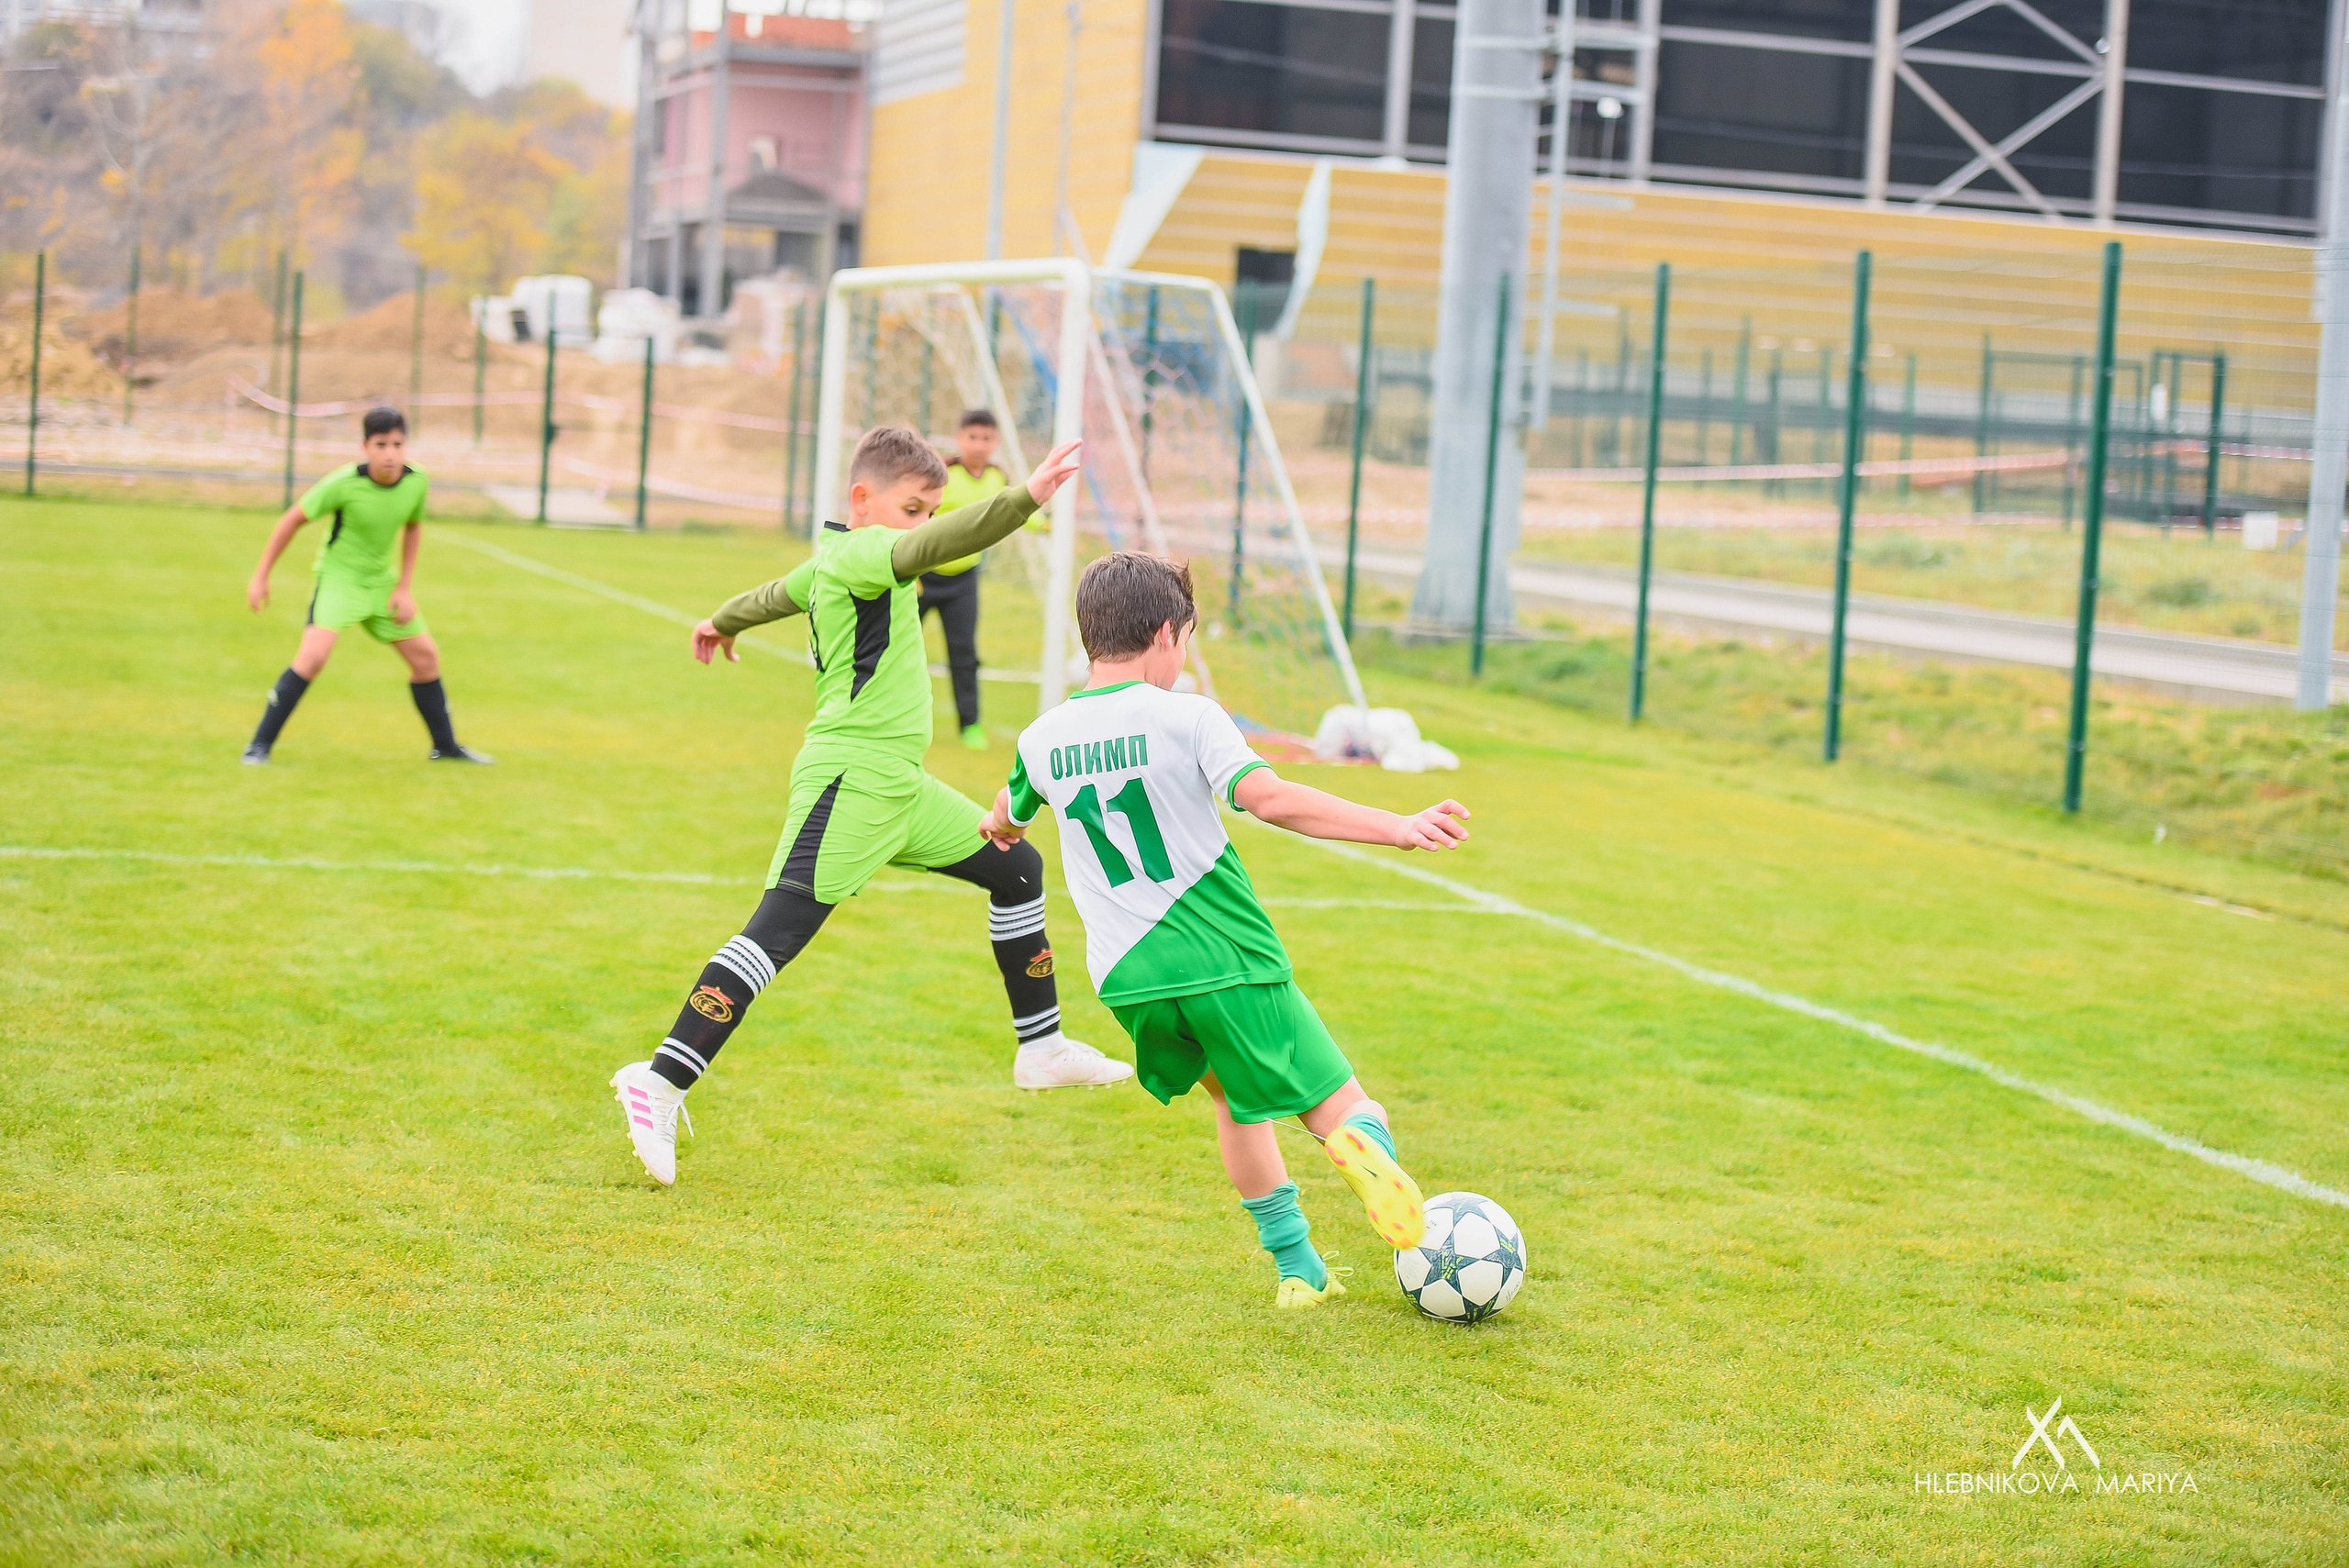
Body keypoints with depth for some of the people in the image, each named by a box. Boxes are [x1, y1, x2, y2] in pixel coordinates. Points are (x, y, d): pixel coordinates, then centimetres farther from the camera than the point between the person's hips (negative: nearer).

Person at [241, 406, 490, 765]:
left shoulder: (416, 481, -12)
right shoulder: (344, 484, -25)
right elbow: (293, 519, -12)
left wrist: (405, 587, 2)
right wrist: (261, 577, -9)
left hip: (381, 579, 6)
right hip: (338, 575, -6)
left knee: (426, 655, 8)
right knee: (314, 655, -25)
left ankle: (445, 746, 27)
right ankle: (260, 745, -16)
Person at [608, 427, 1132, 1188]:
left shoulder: (832, 562, 18)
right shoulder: (858, 552, -12)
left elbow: (781, 591, 38)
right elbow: (934, 546, -32)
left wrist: (724, 621, 59)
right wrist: (1026, 498, -41)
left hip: (899, 784, 11)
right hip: (848, 775, -11)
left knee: (1016, 869, 17)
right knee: (779, 931, -18)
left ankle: (1042, 1047, 27)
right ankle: (660, 1082, -21)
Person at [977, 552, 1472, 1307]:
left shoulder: (1042, 739, 9)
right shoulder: (1187, 719, -6)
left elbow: (1006, 818, 31)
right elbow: (1271, 798, -22)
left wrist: (1000, 826, 57)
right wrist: (1398, 827, -23)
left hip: (1129, 977, 5)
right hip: (1228, 961, -5)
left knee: (1238, 1100, 27)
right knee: (1339, 1103, 3)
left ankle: (1297, 1266, 21)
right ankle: (1362, 1144, -33)